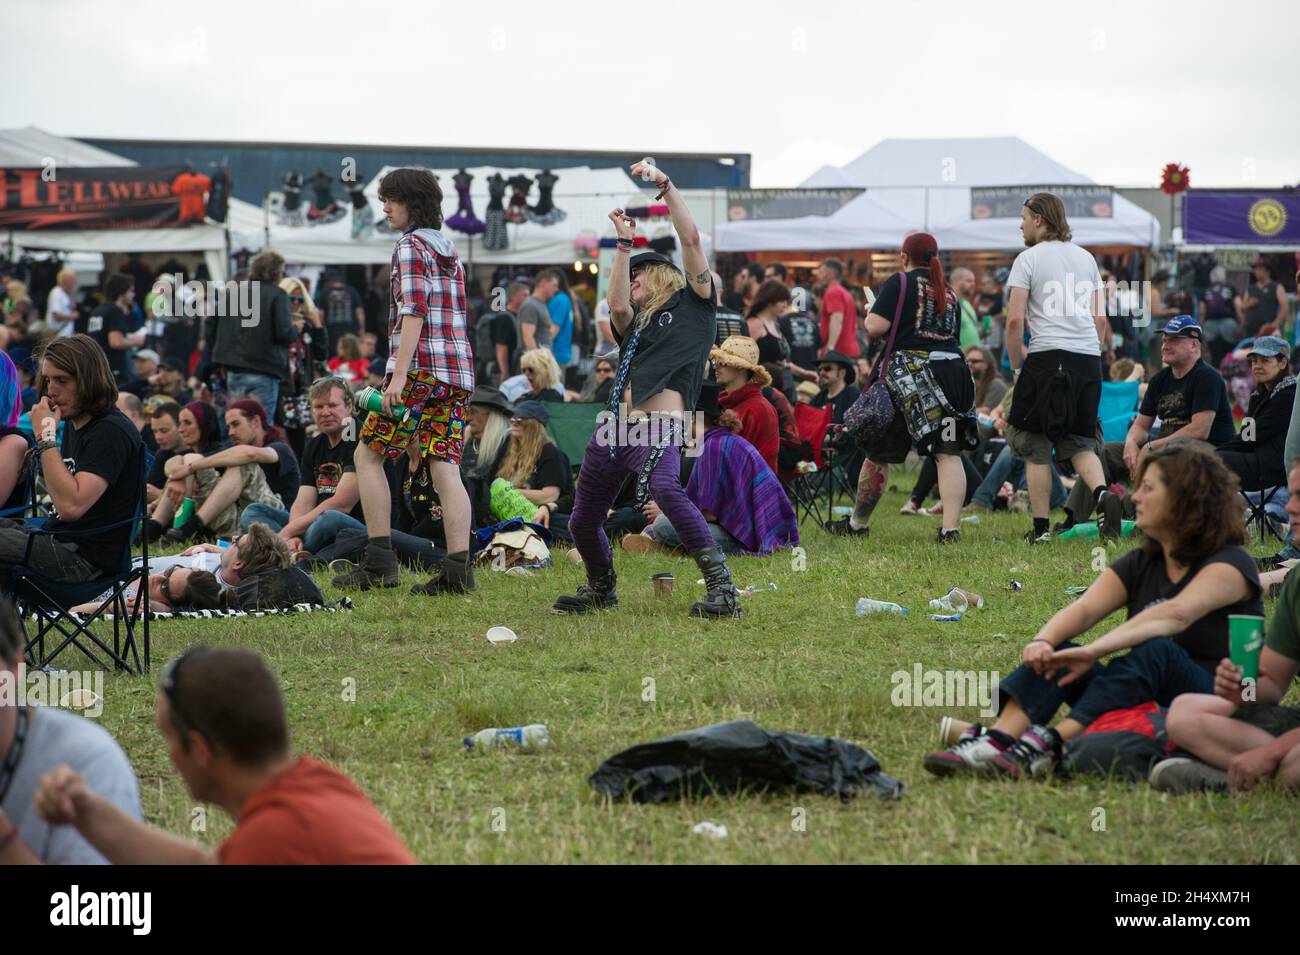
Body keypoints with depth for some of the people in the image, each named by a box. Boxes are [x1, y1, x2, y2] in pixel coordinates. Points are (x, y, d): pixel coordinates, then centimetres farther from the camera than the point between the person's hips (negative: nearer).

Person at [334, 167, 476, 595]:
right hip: (459, 368, 8)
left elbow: (414, 313, -15)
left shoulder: (410, 247, -5)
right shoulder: (449, 251, 21)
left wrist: (399, 376, -20)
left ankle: (379, 562, -3)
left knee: (368, 455, 2)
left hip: (421, 367, -8)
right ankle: (458, 568, -9)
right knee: (445, 467, 1)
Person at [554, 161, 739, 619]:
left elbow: (690, 238, 3)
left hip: (660, 428, -7)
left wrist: (665, 184, 3)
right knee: (583, 521, 13)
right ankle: (601, 588, 41)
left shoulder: (693, 304, 12)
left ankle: (721, 587, -34)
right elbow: (617, 306, 3)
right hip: (615, 427, 8)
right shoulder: (635, 324, 26)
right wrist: (624, 241, 5)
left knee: (666, 490, -36)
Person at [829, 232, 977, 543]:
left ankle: (857, 523, 23)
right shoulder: (949, 292, 17)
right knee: (948, 453, -3)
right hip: (953, 370, 4)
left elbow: (875, 327, -10)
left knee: (879, 452, 10)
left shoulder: (899, 283, -1)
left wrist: (869, 315, 11)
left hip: (910, 371, -4)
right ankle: (950, 528, -14)